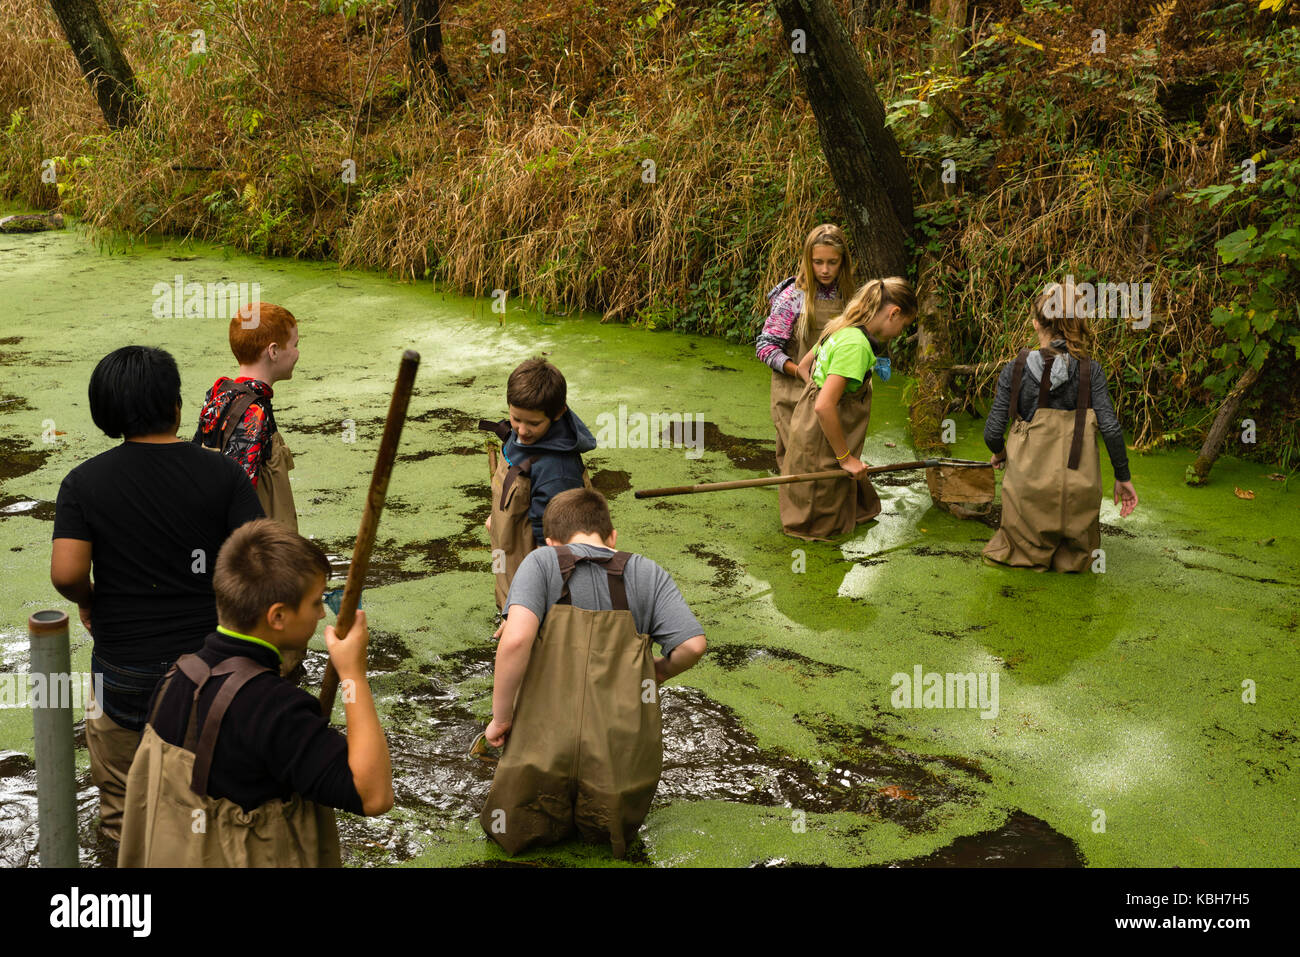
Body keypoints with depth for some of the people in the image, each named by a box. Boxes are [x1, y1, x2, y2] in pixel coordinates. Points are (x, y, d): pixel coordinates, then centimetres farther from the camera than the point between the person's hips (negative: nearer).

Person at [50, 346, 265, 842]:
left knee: (121, 816, 18)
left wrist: (87, 600, 4)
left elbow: (66, 572, -18)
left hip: (125, 670, 0)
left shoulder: (84, 481, -9)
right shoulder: (223, 475, -11)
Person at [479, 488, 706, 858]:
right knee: (612, 831, 33)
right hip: (622, 755, 2)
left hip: (548, 748, -2)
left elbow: (516, 638, -17)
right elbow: (692, 645, -3)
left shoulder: (543, 561, 0)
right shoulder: (646, 573, 8)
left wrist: (501, 717, -3)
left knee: (507, 828, 28)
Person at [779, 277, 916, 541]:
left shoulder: (842, 329, 4)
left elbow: (804, 366, 19)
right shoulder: (856, 345, -26)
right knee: (822, 527, 10)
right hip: (821, 447, -10)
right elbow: (824, 406, -31)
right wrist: (846, 457, -21)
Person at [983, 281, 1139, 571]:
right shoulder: (1090, 369, -5)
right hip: (1077, 488, 1)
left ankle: (1034, 552, -2)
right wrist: (1123, 477, 4)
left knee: (1027, 554, 24)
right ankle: (1071, 557, 0)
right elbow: (1111, 427, -9)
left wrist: (999, 452, 19)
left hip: (1028, 483, -1)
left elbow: (993, 431, -4)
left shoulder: (1016, 368, -5)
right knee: (1077, 558, 26)